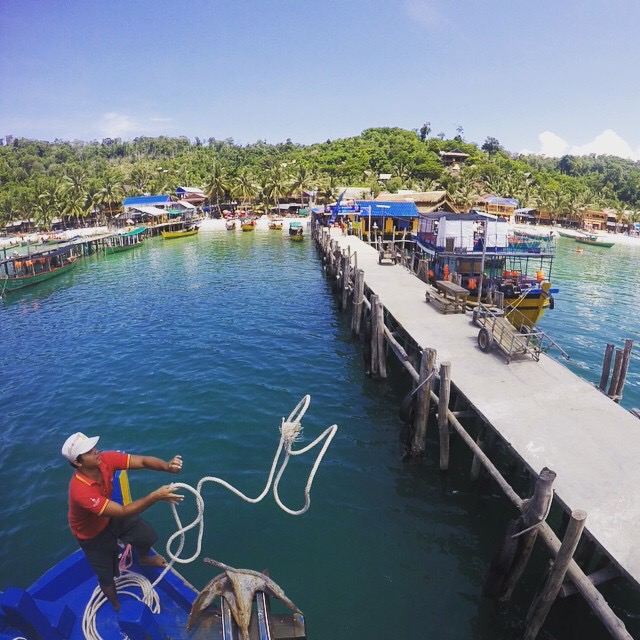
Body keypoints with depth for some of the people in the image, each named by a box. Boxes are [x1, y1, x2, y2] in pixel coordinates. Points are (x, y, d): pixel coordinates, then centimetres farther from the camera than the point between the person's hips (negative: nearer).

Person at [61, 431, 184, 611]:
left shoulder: (105, 459, -27)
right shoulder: (80, 490, -42)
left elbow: (142, 461, -30)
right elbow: (123, 512, -43)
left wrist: (167, 466, -49)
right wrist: (156, 496, -49)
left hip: (110, 516, 5)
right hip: (92, 533, -4)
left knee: (147, 536, -1)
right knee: (107, 576, 12)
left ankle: (143, 558, 36)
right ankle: (117, 606, 46)